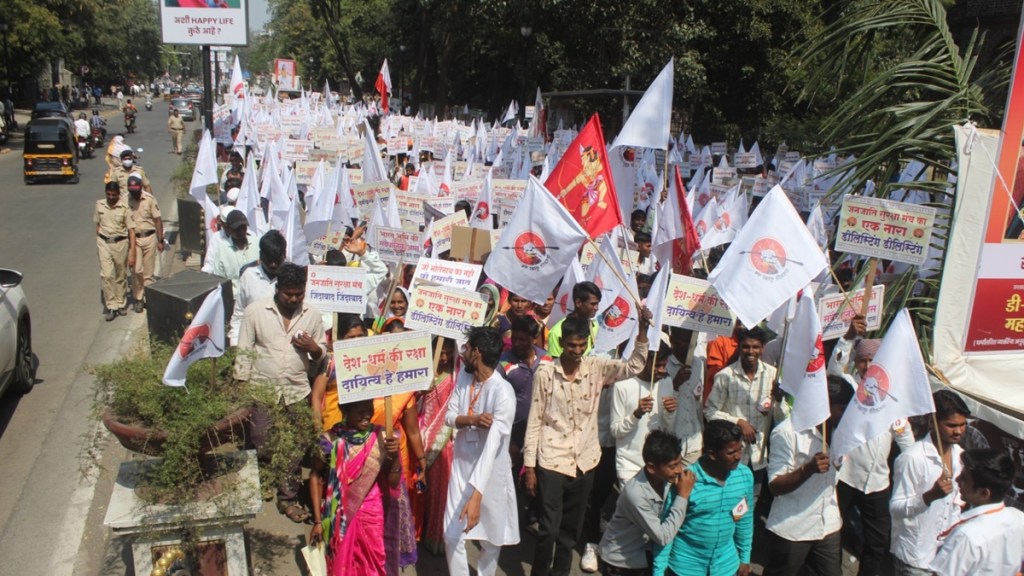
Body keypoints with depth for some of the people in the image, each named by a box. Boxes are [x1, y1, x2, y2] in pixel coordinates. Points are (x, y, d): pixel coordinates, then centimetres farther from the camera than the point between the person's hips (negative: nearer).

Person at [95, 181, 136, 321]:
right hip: (104, 243, 2)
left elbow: (131, 231, -10)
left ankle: (120, 303, 26)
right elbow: (97, 225, 13)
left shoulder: (124, 208, -9)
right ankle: (110, 306, -1)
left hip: (120, 243, -2)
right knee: (106, 275, -7)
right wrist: (98, 243, 15)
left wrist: (132, 253, -14)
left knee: (121, 275, 10)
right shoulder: (99, 205, 1)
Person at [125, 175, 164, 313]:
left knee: (148, 272, 7)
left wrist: (160, 241, -2)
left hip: (149, 237, 0)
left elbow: (158, 220, -1)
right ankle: (138, 298, 8)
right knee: (136, 270, -7)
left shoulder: (150, 199, -6)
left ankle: (148, 298, 18)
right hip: (133, 239, 0)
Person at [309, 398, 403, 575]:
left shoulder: (380, 437, -10)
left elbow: (393, 483, -7)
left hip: (373, 517, 1)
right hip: (339, 519, -1)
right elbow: (316, 477, 1)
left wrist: (394, 456, -25)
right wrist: (318, 520, 0)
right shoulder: (330, 440, -13)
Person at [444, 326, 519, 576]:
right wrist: (472, 419, -25)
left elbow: (492, 447, -33)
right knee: (451, 536, 4)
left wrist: (476, 496, -39)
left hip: (490, 473, -5)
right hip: (461, 466, 5)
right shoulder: (463, 377, -3)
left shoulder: (503, 392, -26)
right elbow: (449, 416, -2)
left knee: (491, 536, 14)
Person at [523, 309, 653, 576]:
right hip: (552, 462, -3)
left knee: (572, 527, 16)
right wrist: (529, 467, -5)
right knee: (549, 528, 0)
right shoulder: (545, 373, -10)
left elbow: (635, 366, -9)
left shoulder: (596, 368, -2)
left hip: (585, 462, 3)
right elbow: (534, 422, -6)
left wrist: (642, 328, -22)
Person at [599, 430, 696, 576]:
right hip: (621, 562, -5)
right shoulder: (635, 493, -33)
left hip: (645, 553, 5)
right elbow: (663, 537, -30)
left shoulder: (668, 479, -15)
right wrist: (682, 496, -30)